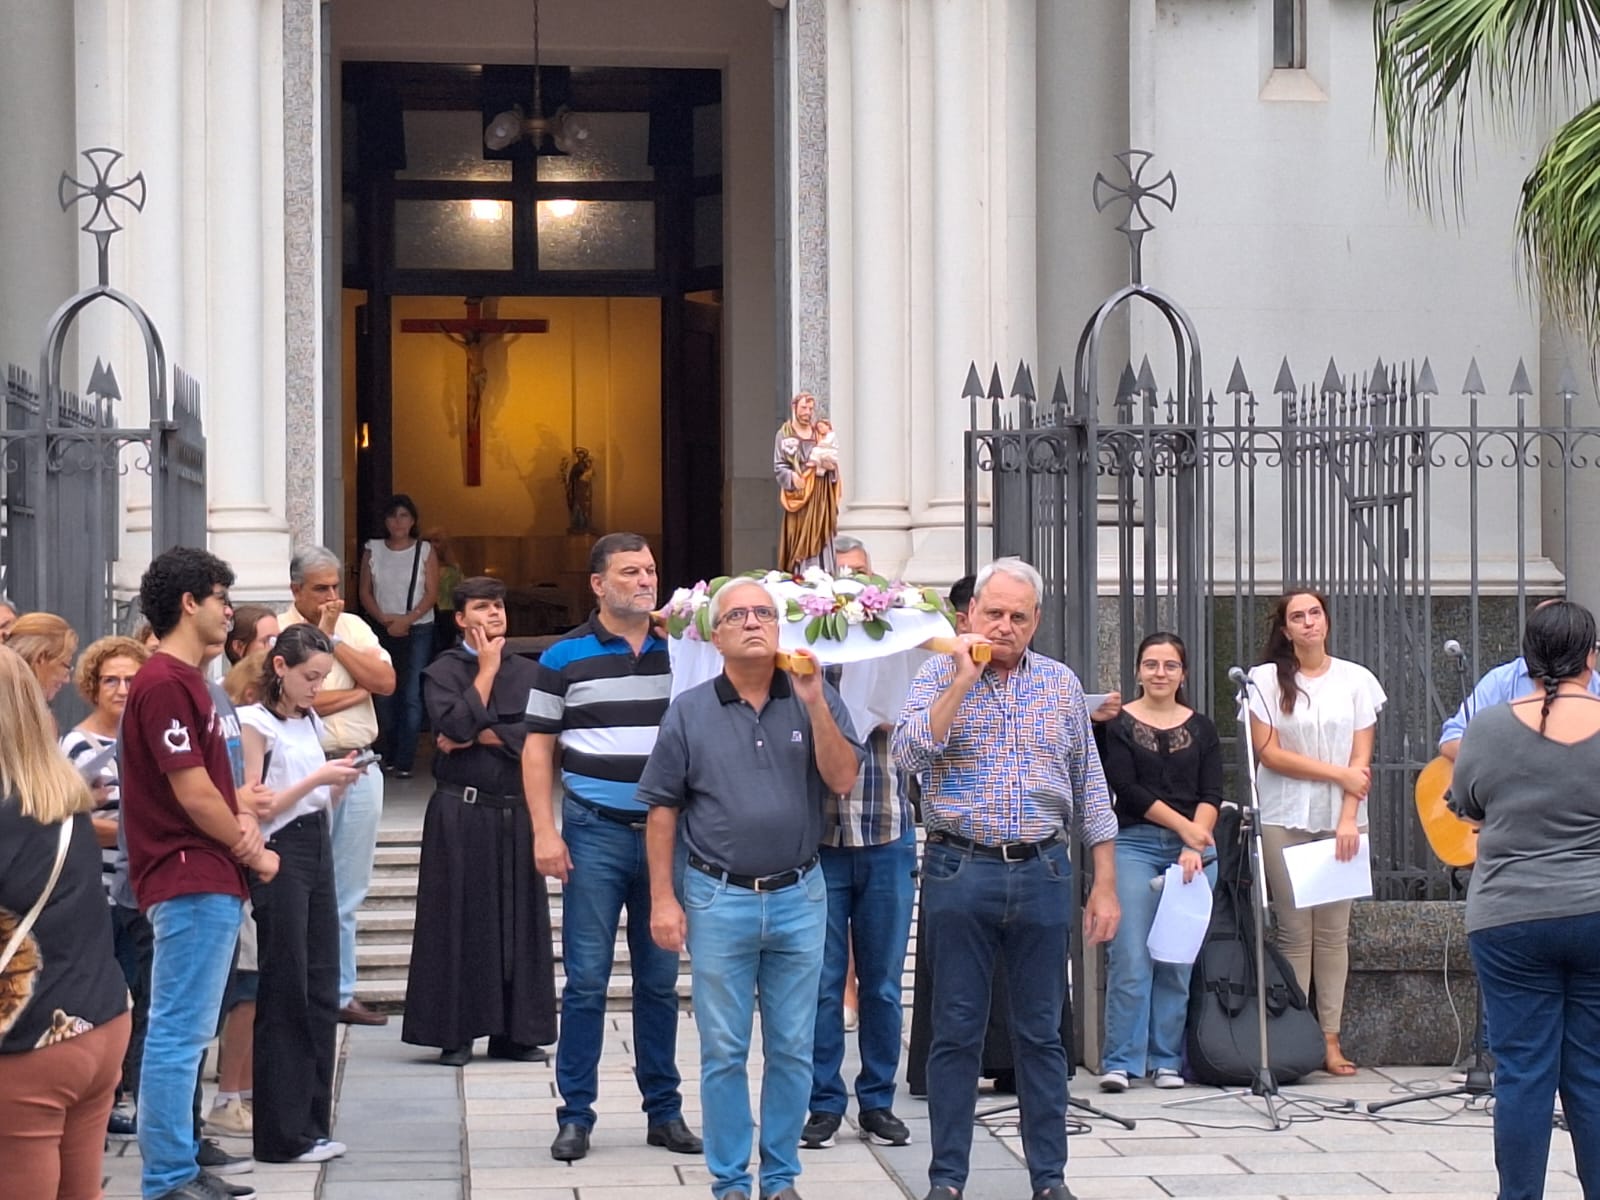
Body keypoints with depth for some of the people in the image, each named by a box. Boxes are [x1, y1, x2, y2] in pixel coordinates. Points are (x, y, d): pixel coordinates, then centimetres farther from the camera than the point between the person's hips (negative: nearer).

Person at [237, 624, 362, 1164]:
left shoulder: (310, 721, 14)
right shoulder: (255, 724, -8)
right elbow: (255, 807, -12)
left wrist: (340, 782, 0)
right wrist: (316, 778, -16)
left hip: (317, 851, 7)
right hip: (279, 859, -7)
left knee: (322, 992, 7)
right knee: (285, 995, -3)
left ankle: (312, 1122, 14)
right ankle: (282, 1134, 3)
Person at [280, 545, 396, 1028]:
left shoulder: (354, 627, 13)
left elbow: (387, 681, 0)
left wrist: (334, 641, -4)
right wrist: (361, 689, -2)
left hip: (361, 767, 6)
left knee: (349, 890, 10)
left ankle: (341, 993, 17)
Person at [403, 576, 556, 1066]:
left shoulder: (527, 672, 10)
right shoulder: (443, 672, 1)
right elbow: (453, 726, -16)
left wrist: (477, 737, -10)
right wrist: (487, 669, -7)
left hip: (518, 811, 3)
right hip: (461, 812, -3)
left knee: (520, 918, 5)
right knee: (460, 920, 0)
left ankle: (514, 1032, 12)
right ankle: (455, 1033, 6)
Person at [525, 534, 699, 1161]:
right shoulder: (564, 658, 1)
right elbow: (539, 748, 2)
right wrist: (545, 831, -6)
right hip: (596, 832, -2)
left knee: (660, 980, 9)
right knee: (586, 979, -2)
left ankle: (664, 1111, 17)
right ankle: (575, 1115, 5)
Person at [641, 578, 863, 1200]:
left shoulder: (816, 700, 3)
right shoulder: (689, 712, 1)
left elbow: (842, 780, -8)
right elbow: (662, 810, 3)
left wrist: (813, 703, -17)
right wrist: (662, 900, -2)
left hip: (798, 897, 1)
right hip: (719, 898, -1)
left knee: (792, 1050, 7)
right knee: (724, 1052, 3)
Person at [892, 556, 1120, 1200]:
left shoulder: (1061, 683, 9)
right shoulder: (939, 675, 1)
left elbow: (1090, 790, 11)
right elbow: (908, 752, -16)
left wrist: (1105, 884, 7)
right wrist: (963, 679, -16)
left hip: (1042, 873, 2)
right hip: (960, 872, -2)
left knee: (1041, 1032, 7)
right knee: (956, 1031, 3)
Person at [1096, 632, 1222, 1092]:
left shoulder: (1201, 728, 13)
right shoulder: (1117, 723, 4)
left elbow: (1212, 794, 5)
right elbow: (1127, 788, -4)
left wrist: (1194, 846, -10)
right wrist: (1183, 826, -10)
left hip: (1194, 849, 3)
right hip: (1134, 846, -3)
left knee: (1178, 962, 1)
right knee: (1131, 961, -9)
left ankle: (1167, 1061, 8)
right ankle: (1120, 1062, -5)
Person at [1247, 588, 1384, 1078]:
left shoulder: (1356, 680, 8)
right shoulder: (1267, 680, 4)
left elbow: (1361, 758, 2)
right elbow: (1268, 752, -3)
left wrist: (1349, 818, -10)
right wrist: (1338, 774, -7)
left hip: (1340, 821, 1)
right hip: (1284, 819, -1)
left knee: (1333, 932, 0)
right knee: (1295, 931, -3)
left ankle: (1330, 1039, 2)